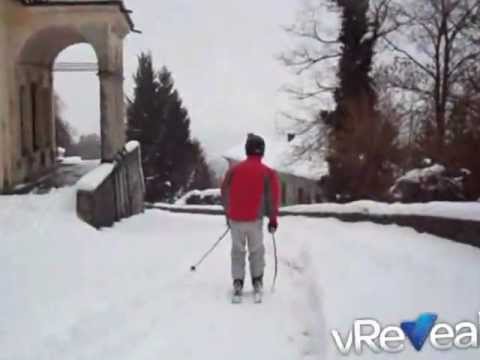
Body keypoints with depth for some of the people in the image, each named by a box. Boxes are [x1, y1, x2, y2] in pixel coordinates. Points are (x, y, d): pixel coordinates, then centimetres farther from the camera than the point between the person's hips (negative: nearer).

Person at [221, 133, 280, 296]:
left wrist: (228, 214, 23)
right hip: (255, 219, -2)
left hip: (235, 219, 2)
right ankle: (257, 280, 18)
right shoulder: (268, 173, -5)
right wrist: (273, 219, 7)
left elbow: (225, 194, 9)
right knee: (256, 250, 16)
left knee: (237, 250, 15)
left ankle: (238, 281, 8)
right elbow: (273, 198, -4)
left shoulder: (233, 170, 1)